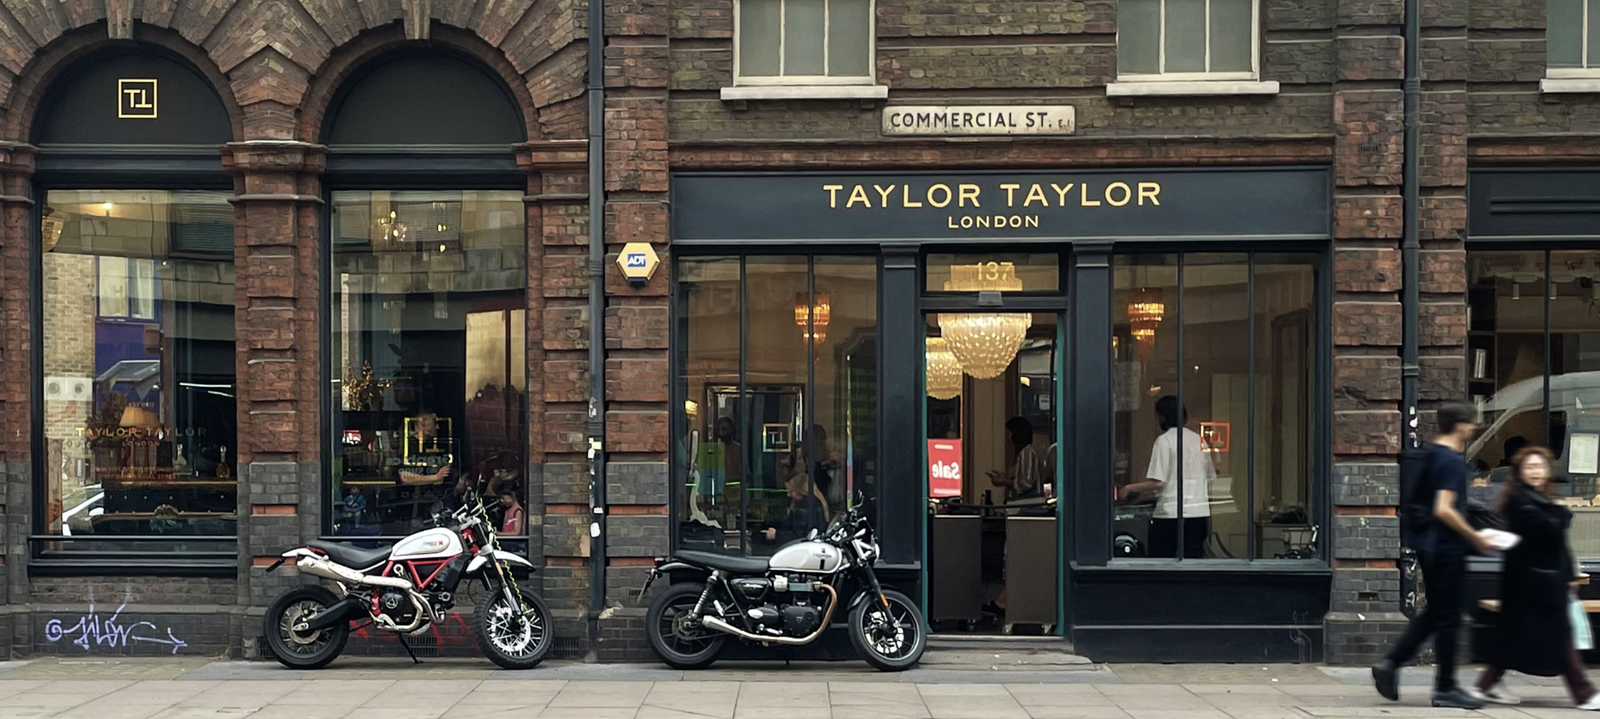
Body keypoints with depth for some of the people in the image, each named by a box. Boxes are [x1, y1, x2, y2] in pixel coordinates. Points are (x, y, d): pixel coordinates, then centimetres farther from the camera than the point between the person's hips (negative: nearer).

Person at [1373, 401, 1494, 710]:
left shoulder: (1429, 455, 11)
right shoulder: (1452, 461, -17)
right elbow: (1444, 510, -25)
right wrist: (1476, 538, -16)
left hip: (1429, 546, 9)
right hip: (1447, 549, -9)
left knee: (1434, 613, 17)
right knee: (1448, 619, 1)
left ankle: (1390, 663, 10)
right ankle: (1445, 688, 9)